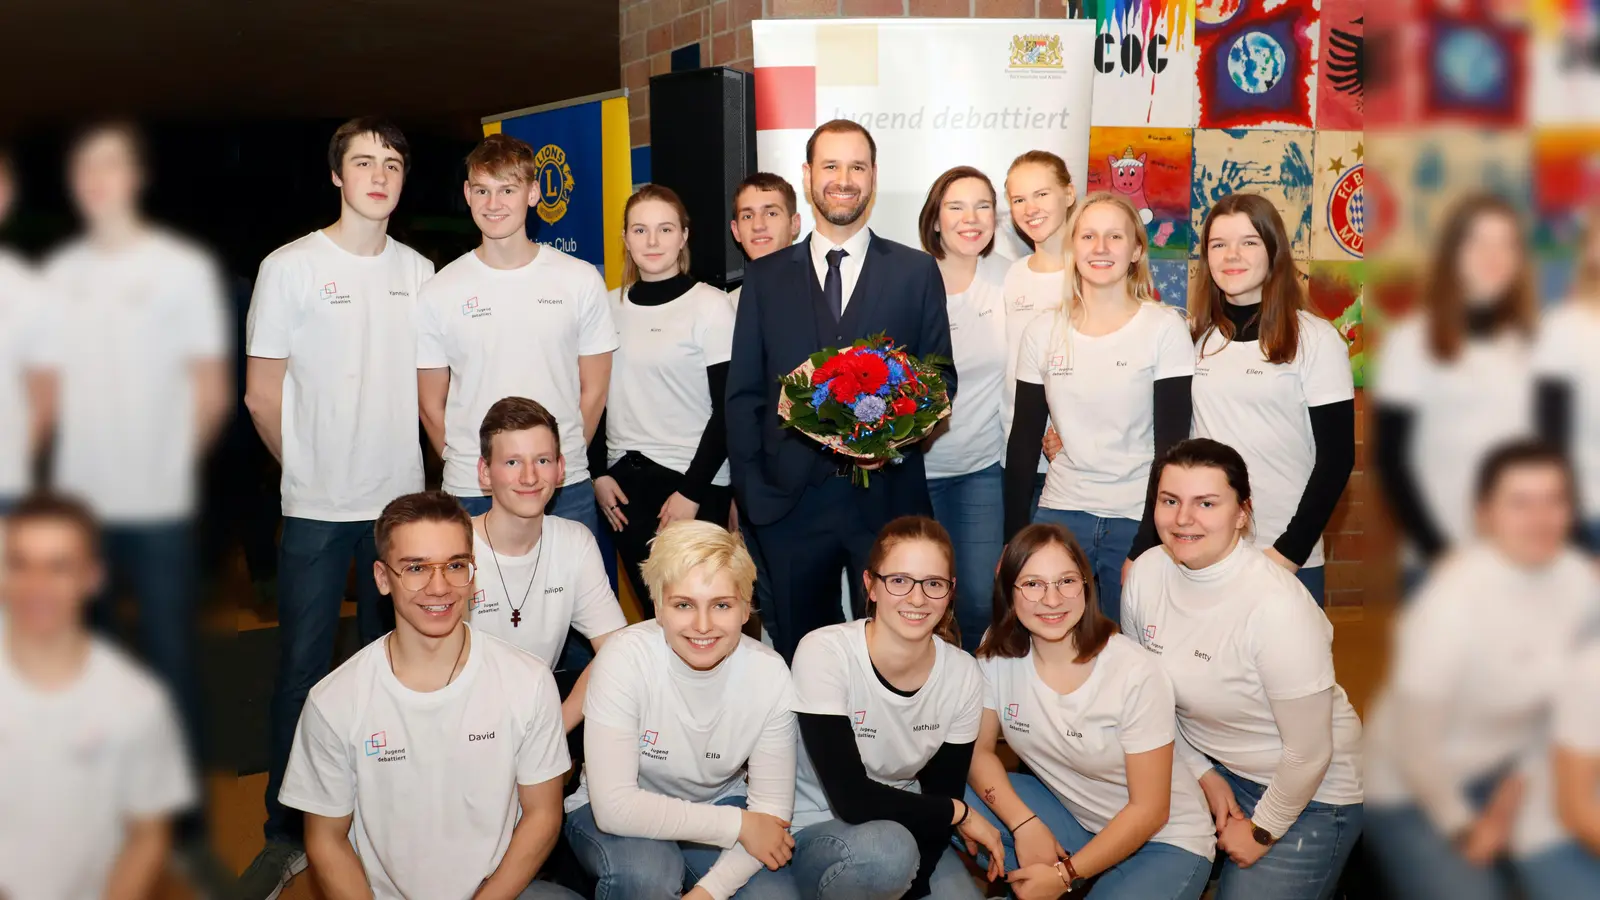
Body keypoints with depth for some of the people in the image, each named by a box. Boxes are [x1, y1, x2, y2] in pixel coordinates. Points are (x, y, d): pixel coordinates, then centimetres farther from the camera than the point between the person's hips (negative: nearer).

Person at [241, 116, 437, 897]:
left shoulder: (418, 271, 7)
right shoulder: (291, 268, -6)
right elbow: (262, 397, -2)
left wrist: (394, 461, 10)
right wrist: (312, 468, 6)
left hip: (400, 500, 4)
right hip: (318, 507, -4)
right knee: (304, 666, 1)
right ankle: (286, 834, 13)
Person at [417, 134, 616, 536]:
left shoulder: (582, 280, 1)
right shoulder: (439, 293, 1)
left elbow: (593, 390, 6)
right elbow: (431, 406, 6)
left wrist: (562, 462, 3)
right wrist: (466, 468, 2)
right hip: (471, 495, 0)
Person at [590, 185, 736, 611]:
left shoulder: (711, 307, -6)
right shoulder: (610, 306, 8)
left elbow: (726, 411, -8)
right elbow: (596, 396, 14)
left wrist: (691, 492, -12)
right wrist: (599, 472, 4)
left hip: (694, 482, -4)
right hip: (625, 483, 4)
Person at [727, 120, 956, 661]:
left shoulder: (916, 272, 6)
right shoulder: (767, 277, 9)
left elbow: (941, 376, 6)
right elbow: (743, 392, 8)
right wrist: (746, 489, -1)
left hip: (887, 496, -1)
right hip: (792, 499, 1)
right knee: (799, 652, 11)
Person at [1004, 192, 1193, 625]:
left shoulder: (1165, 327, -5)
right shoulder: (1043, 331, 4)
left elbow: (1171, 446, -7)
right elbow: (1022, 443, 7)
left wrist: (1146, 547, -12)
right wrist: (1014, 543, 3)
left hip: (1137, 520, -2)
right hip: (1061, 513, 2)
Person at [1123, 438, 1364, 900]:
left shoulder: (1277, 607, -31)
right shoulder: (1146, 573, -12)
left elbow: (1309, 753, -21)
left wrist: (1262, 832, -9)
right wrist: (1202, 774, 2)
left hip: (1307, 791, -5)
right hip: (1206, 763, 6)